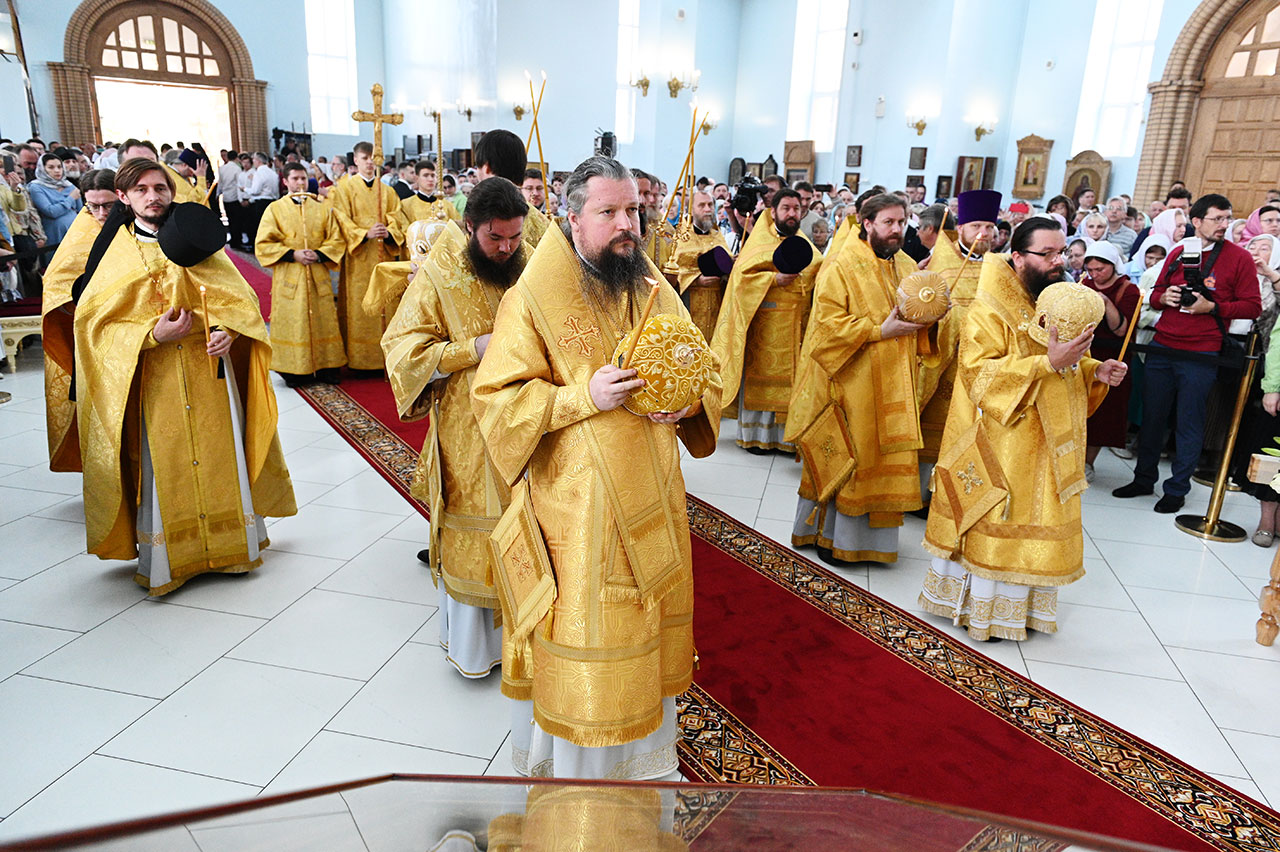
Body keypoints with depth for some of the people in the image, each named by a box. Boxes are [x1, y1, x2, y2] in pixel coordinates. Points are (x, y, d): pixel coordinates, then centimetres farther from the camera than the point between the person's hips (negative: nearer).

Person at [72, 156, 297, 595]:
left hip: (209, 368, 1)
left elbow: (237, 297, 3)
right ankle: (165, 559, 15)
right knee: (161, 468, 2)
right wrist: (152, 336, -16)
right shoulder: (117, 253, 4)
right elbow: (94, 320, -1)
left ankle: (230, 545, 21)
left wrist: (228, 331, -18)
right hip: (152, 378, -1)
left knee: (221, 456, 6)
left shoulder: (195, 243, 8)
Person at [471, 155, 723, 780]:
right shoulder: (533, 299, -9)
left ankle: (644, 754, 40)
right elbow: (494, 397, -12)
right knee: (580, 633, 6)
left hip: (651, 500, 5)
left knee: (646, 622, 18)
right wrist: (584, 396, -24)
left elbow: (707, 371, 13)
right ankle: (572, 763, 29)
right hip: (576, 508, -5)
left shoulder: (655, 292, 6)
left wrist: (687, 400, -10)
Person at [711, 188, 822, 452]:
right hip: (765, 324, -4)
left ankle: (783, 433, 13)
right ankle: (754, 433, 12)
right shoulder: (760, 241, -1)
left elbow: (821, 272, 19)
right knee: (760, 375, 1)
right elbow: (742, 273, -11)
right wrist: (775, 279, -19)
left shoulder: (805, 245, 15)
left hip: (796, 326, 5)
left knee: (789, 377, 4)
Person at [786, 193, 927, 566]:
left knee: (884, 458, 10)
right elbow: (829, 324, -17)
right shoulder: (841, 267, -9)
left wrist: (920, 317, -2)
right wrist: (879, 331, -21)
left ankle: (868, 532, 24)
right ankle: (829, 534, 17)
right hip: (850, 385, -6)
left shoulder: (908, 267, 11)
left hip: (892, 387, 6)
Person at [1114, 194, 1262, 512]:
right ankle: (1144, 479, 25)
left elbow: (1252, 307, -2)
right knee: (1152, 416, 11)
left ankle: (1177, 489, 14)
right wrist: (1164, 297, -3)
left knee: (1190, 423, 2)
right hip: (1162, 347, 4)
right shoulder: (1178, 253, 11)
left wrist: (1212, 307, -16)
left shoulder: (1239, 258, 0)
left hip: (1201, 354, -4)